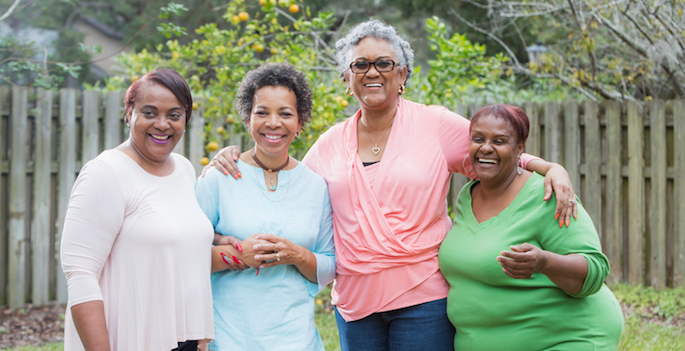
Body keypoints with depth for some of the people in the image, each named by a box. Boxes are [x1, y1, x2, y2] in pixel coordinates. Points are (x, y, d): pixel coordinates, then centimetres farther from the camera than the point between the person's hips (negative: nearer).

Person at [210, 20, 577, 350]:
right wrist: (233, 159, 5)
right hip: (355, 300, 3)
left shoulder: (436, 125, -1)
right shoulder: (331, 144, 9)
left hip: (423, 297, -3)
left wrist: (552, 168, -11)